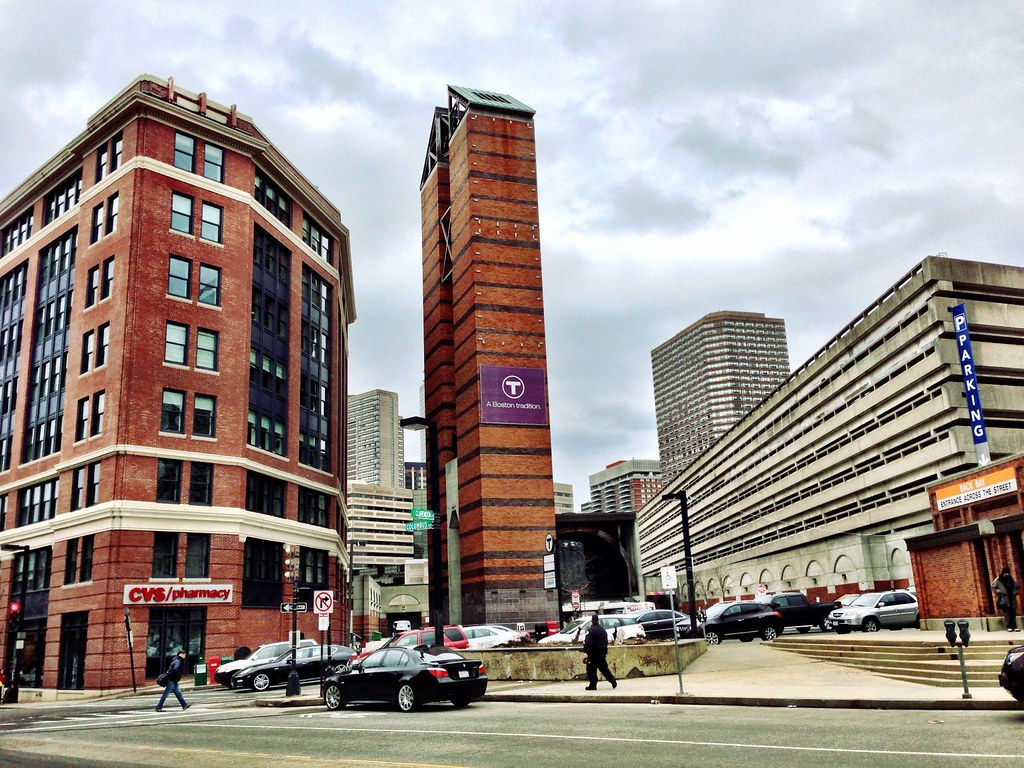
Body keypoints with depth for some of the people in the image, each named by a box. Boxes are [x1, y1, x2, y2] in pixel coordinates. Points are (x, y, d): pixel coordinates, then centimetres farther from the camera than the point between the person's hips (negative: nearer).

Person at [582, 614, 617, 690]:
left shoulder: (591, 630, -14)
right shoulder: (603, 630, 12)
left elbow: (588, 643, -24)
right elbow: (606, 642, 22)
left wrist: (585, 652, -27)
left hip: (593, 653, -7)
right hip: (602, 653, 7)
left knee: (591, 670, 1)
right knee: (603, 667, 17)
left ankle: (593, 685, 2)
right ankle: (613, 680, 10)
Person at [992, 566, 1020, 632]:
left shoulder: (1011, 579, 11)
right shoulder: (998, 580, -2)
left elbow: (1017, 587, 22)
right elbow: (993, 588, -2)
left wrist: (1015, 592, 5)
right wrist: (1001, 592, -13)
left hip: (1012, 599, 5)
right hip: (1003, 600, -4)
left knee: (1013, 613, 3)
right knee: (1007, 614, -10)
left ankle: (1014, 627, 7)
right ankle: (1009, 627, -9)